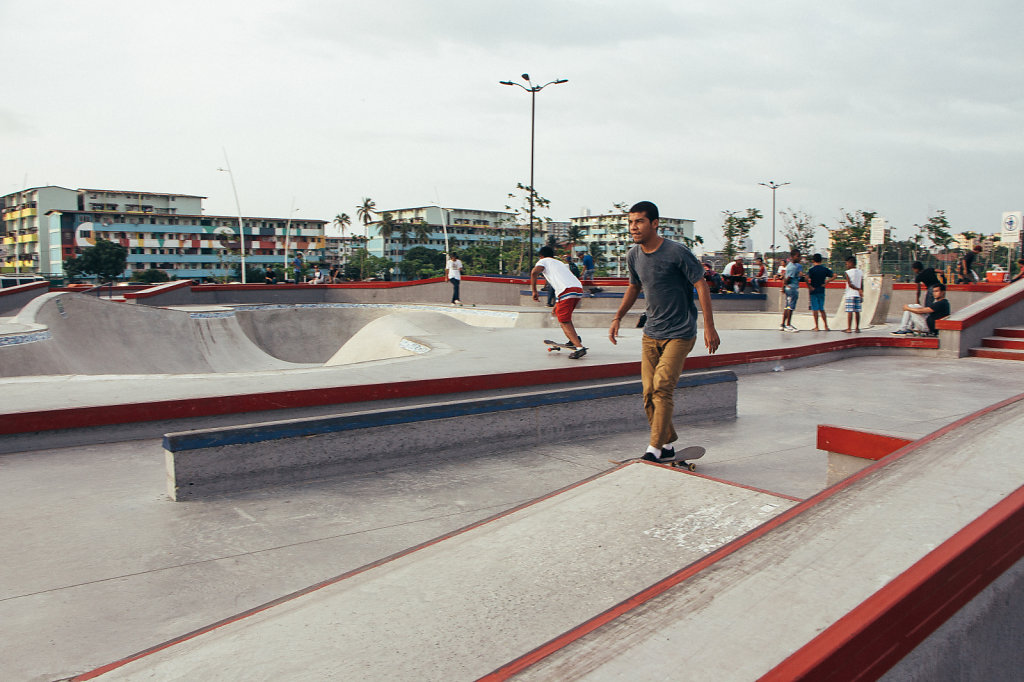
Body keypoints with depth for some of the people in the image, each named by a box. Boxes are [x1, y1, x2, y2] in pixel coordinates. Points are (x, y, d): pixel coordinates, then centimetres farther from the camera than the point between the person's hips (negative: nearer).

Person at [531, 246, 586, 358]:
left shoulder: (543, 261, 18)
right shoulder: (560, 263, 38)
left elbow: (534, 272, -5)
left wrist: (534, 291, 3)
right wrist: (556, 307, 44)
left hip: (567, 290, -7)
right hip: (579, 289, 7)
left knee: (564, 321, -4)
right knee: (560, 312, 27)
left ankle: (579, 347, -19)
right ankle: (575, 338, 17)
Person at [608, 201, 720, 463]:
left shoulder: (677, 252, -14)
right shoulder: (634, 256, 4)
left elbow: (702, 286, -11)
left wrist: (709, 326, -15)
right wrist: (617, 317, 14)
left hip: (680, 333, -6)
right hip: (651, 333, 6)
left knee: (662, 387, -16)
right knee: (649, 392, 4)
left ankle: (655, 448, -9)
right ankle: (668, 444, 20)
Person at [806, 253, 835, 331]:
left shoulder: (811, 269, -8)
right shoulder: (825, 269, 5)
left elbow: (807, 278, -24)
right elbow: (834, 276, 2)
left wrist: (809, 286, -14)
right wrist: (826, 282, 2)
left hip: (813, 291, -4)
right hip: (822, 291, 4)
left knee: (815, 309, 0)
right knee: (821, 309, 14)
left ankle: (816, 327, 1)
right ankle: (826, 326, 11)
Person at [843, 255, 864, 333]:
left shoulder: (848, 272, -7)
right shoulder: (860, 272, 8)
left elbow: (850, 284, -14)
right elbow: (862, 285, 9)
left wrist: (858, 289, -10)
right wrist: (861, 291, 14)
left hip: (850, 294, -5)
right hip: (858, 295, 5)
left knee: (850, 311, -6)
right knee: (857, 311, 9)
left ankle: (849, 328, -6)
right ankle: (857, 328, 13)